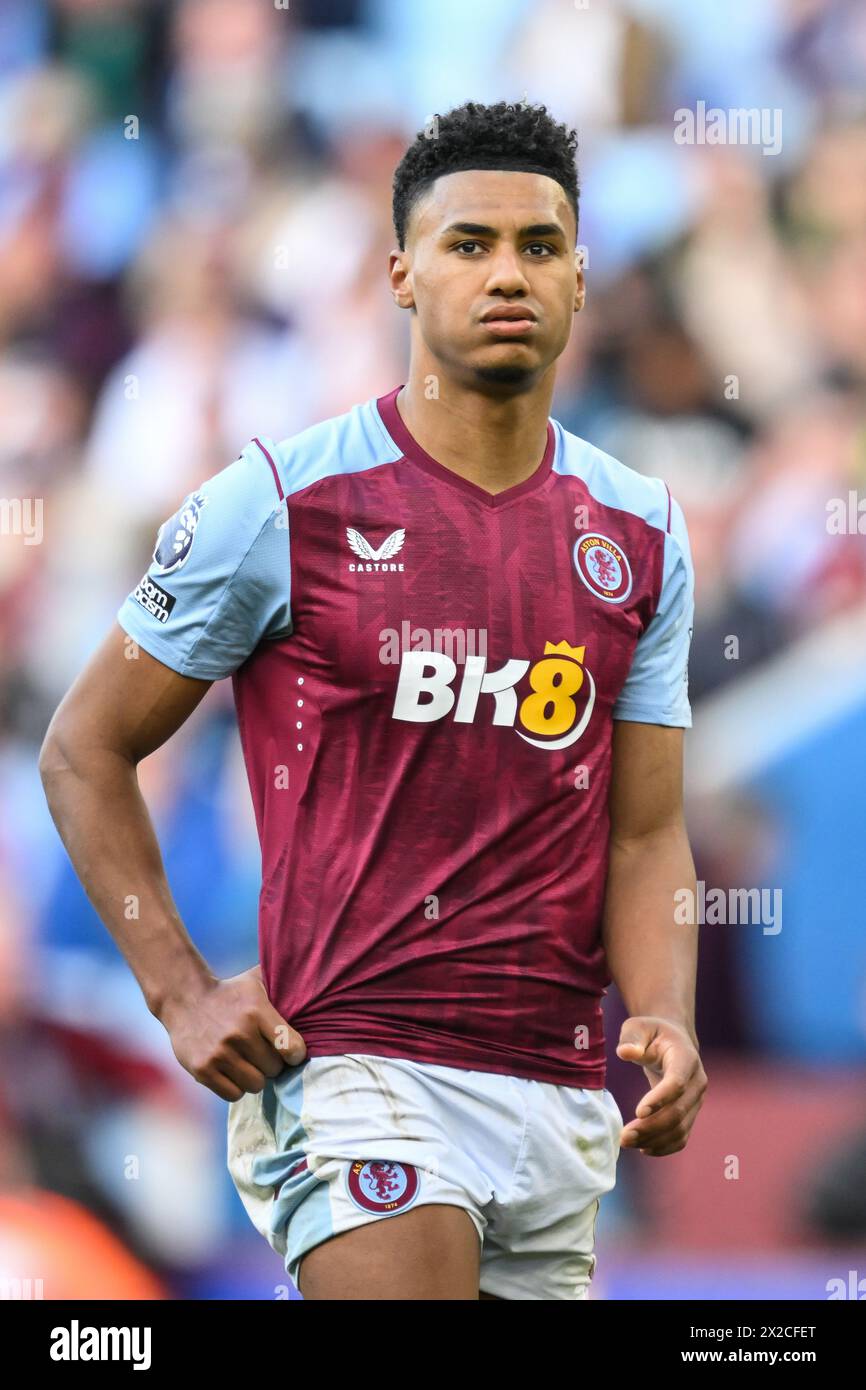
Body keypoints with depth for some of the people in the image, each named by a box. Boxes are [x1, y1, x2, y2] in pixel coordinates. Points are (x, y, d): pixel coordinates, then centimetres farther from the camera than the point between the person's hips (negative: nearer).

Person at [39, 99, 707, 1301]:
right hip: (357, 1064, -5)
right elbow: (86, 749, 3)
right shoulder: (283, 503, -4)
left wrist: (665, 1021, -9)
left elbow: (646, 832, 10)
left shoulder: (641, 535, 9)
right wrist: (182, 994, -6)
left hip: (560, 1095, 5)